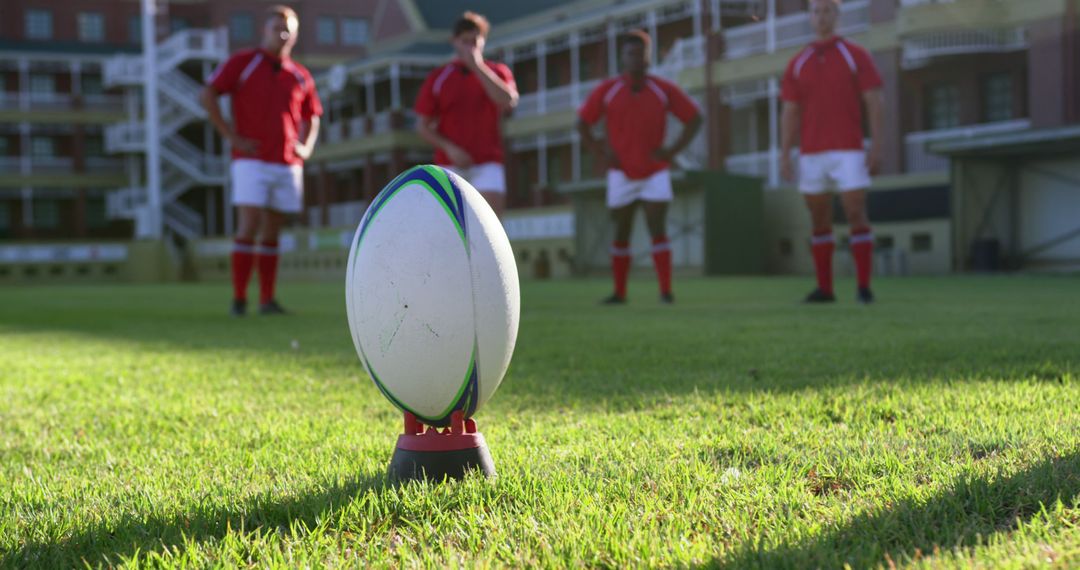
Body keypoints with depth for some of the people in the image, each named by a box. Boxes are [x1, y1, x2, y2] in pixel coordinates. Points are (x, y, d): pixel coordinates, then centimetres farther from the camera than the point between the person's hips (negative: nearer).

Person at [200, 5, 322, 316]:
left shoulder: (300, 76, 13)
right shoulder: (242, 62, 1)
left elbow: (311, 116, 26)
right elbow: (208, 95, -4)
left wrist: (306, 147, 8)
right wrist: (231, 136, -9)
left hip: (287, 164, 4)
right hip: (251, 160, -4)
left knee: (272, 232, 6)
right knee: (249, 226, -13)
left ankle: (267, 300, 9)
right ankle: (239, 299, -9)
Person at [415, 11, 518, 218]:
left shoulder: (498, 72, 8)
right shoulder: (437, 79, 8)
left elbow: (508, 100, -14)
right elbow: (423, 125, 6)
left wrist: (478, 66, -14)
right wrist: (449, 148, -10)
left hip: (487, 164, 0)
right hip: (450, 164, 1)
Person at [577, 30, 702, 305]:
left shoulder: (663, 90, -1)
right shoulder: (607, 91, 0)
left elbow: (694, 118, 5)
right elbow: (582, 123, 7)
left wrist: (673, 149, -4)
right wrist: (600, 151, -3)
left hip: (655, 172, -1)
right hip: (621, 174, 1)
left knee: (657, 228, -10)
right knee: (621, 233, 6)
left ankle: (666, 290, -11)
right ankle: (619, 292, 13)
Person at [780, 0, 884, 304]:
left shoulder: (856, 55, 0)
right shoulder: (797, 64, 10)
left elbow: (875, 104, -3)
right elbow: (790, 114, 8)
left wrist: (876, 148, -13)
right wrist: (784, 156, -1)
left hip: (848, 151, -3)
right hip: (812, 154, 3)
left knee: (857, 215, -11)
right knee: (819, 222, 6)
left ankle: (864, 287, -6)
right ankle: (825, 288, 14)